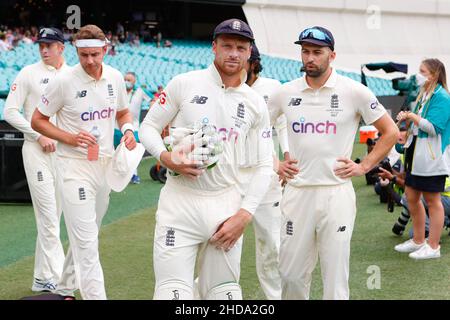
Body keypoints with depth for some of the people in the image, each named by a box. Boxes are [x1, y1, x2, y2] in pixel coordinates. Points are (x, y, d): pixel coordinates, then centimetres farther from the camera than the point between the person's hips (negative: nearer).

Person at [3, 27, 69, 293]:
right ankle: (57, 277, -8)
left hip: (65, 151, 4)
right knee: (48, 216, -8)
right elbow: (10, 112, -4)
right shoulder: (29, 74, -2)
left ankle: (42, 278, 17)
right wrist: (40, 136, -12)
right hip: (37, 151, -4)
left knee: (53, 216, 9)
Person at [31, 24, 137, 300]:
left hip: (105, 164, 6)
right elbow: (37, 120, -4)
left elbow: (123, 112, 20)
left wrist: (128, 129, -3)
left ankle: (65, 289, 36)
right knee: (86, 242, -12)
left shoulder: (115, 77, 2)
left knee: (86, 237, 18)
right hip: (75, 166, -6)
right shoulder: (65, 82, -13)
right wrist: (70, 138, -18)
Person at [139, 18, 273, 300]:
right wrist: (166, 157, -15)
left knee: (224, 292, 8)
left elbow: (264, 166, 8)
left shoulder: (256, 104, 7)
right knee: (173, 293, -10)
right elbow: (149, 127, 6)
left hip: (227, 206, 3)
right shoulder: (184, 84, 0)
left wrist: (244, 215, -4)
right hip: (180, 201, -3)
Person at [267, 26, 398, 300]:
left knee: (336, 276, 0)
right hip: (297, 192, 3)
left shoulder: (354, 92, -2)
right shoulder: (286, 93, 6)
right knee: (291, 274, 7)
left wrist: (364, 166, 0)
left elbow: (391, 132, 5)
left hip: (336, 192, -2)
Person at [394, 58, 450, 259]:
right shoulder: (423, 95, 14)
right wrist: (407, 119, 1)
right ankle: (418, 241, 26)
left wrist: (413, 117, -16)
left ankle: (433, 247, 6)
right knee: (411, 197, 13)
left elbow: (433, 128, -21)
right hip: (416, 154, 9)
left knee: (432, 200, -1)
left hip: (431, 158, -9)